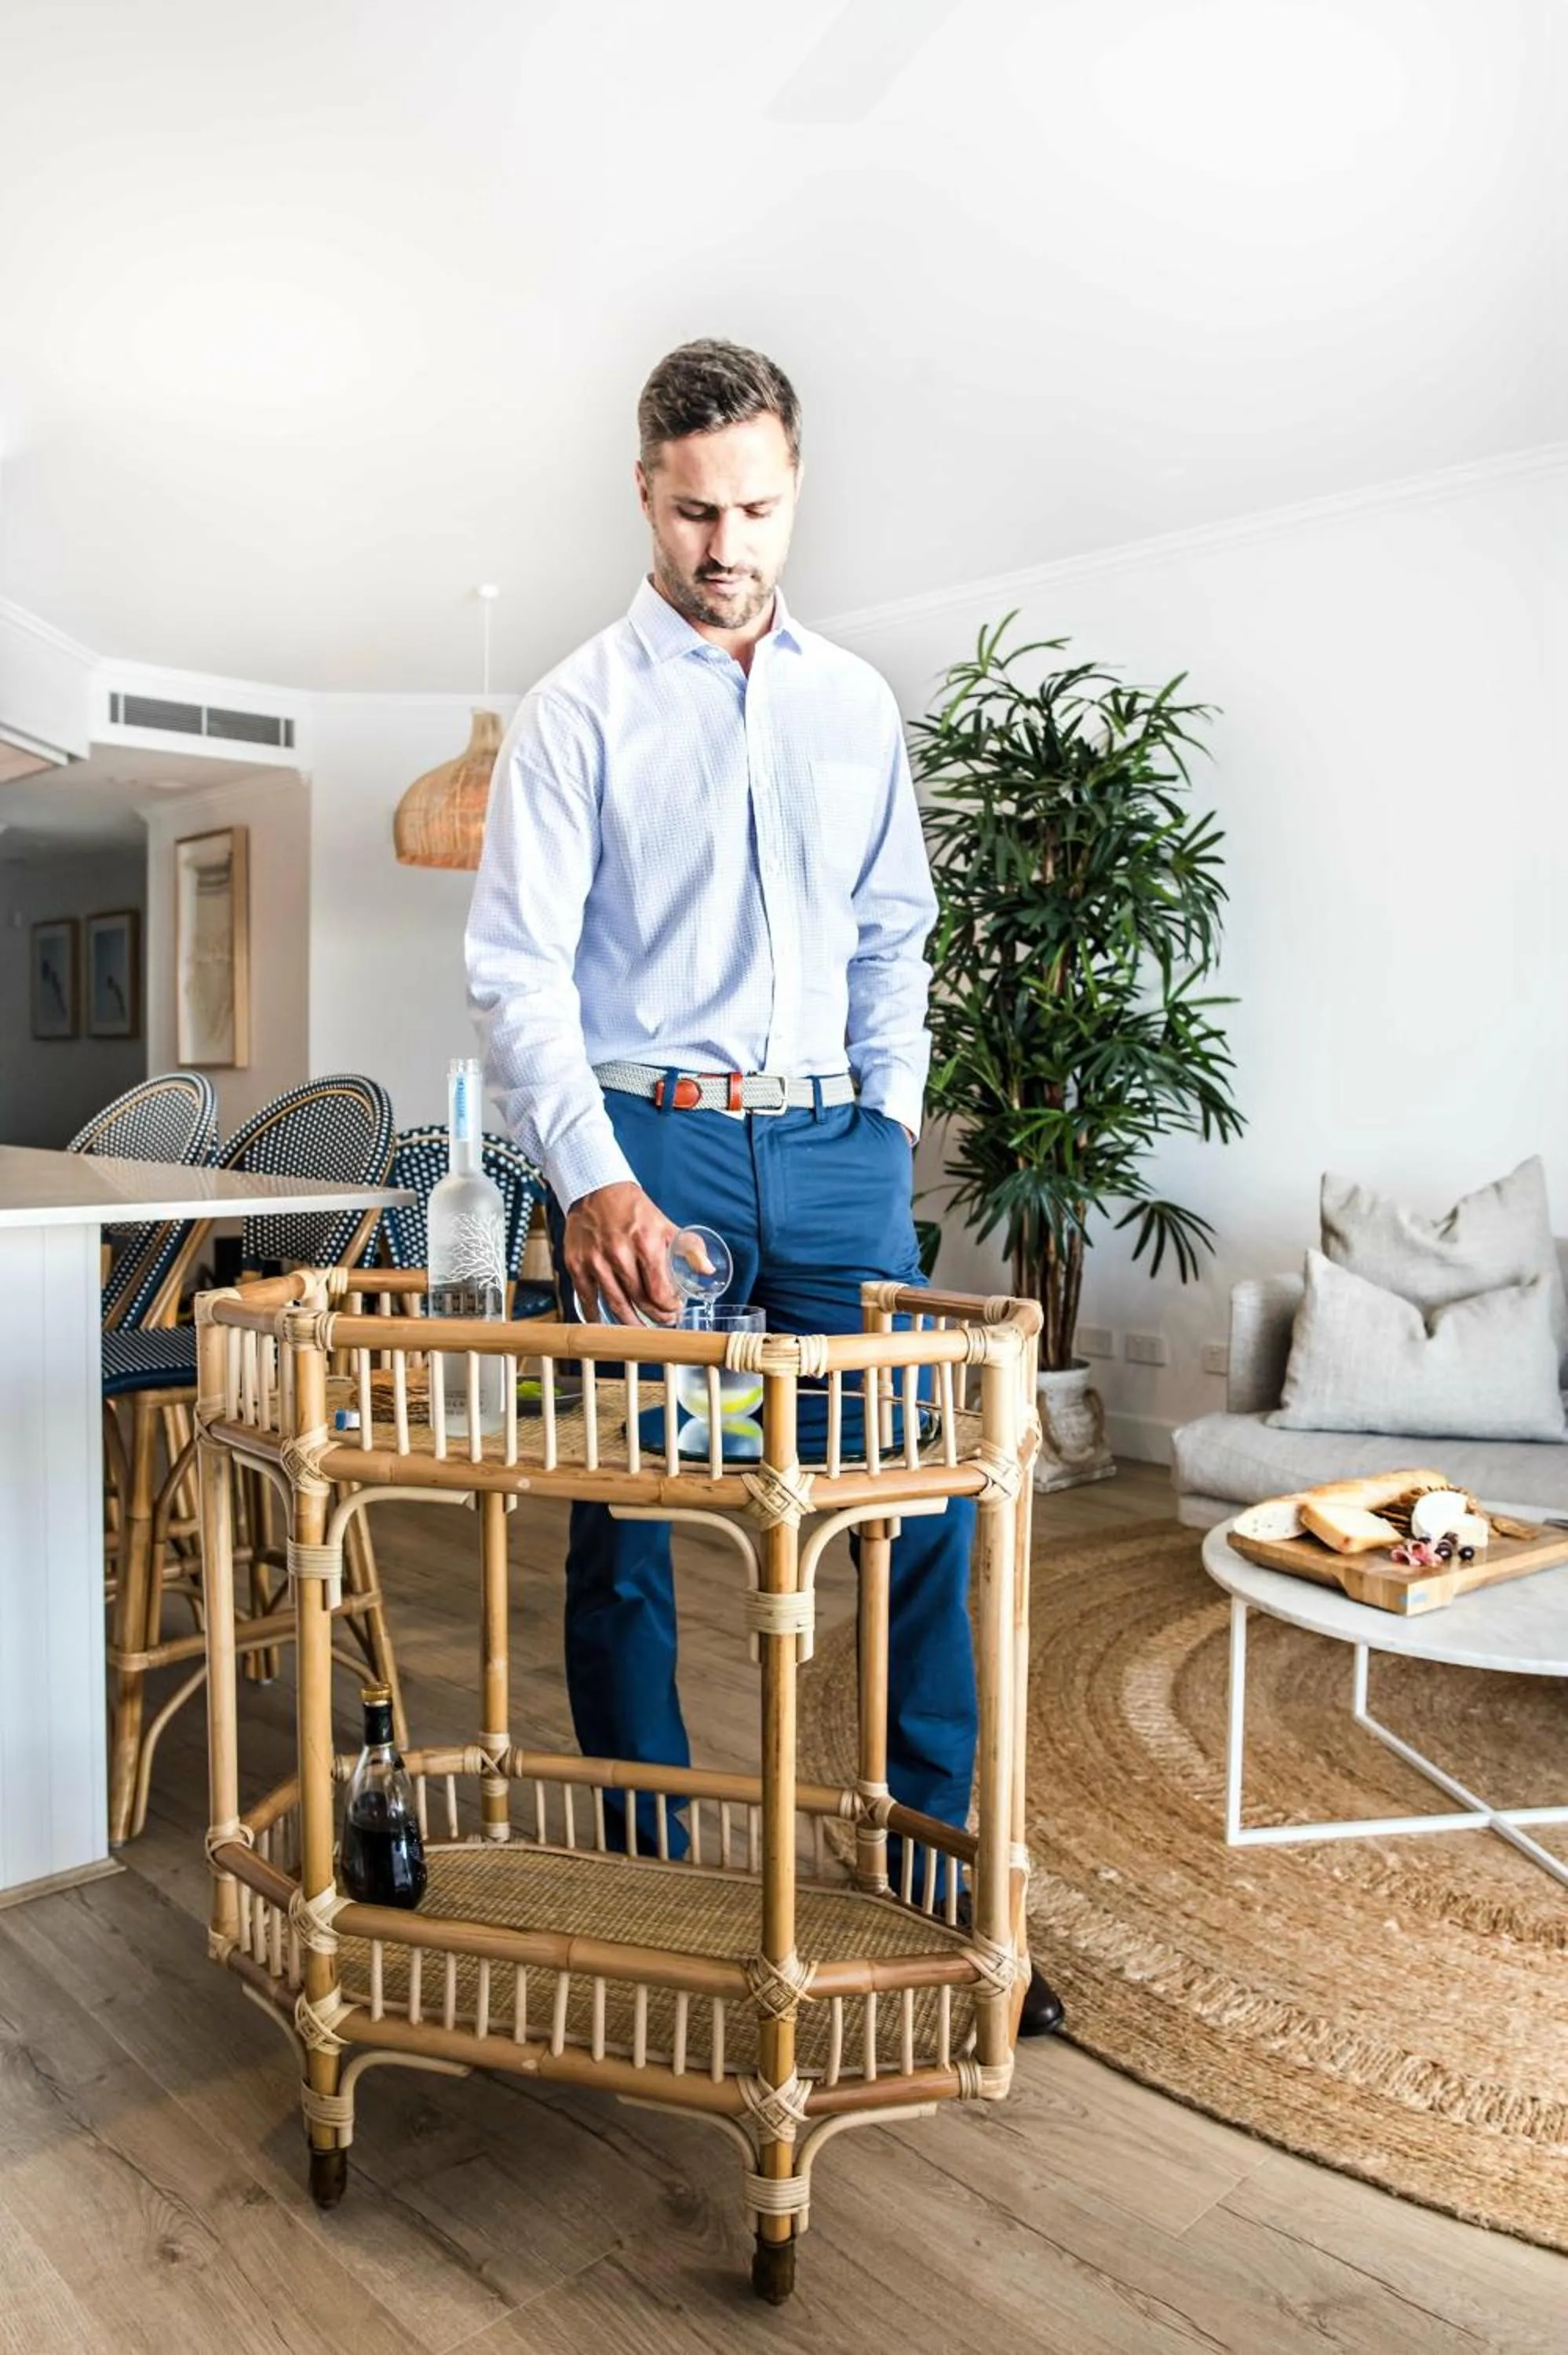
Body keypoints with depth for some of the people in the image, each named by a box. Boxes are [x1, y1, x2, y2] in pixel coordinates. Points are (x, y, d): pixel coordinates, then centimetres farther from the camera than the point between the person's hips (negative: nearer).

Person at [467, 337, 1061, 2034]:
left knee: (927, 1493, 1)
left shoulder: (853, 703, 14)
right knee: (629, 1526, 3)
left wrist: (888, 1120, 7)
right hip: (649, 1141, -3)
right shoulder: (581, 710, 1)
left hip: (831, 1144, 4)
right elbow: (516, 963, -8)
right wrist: (593, 1176, -21)